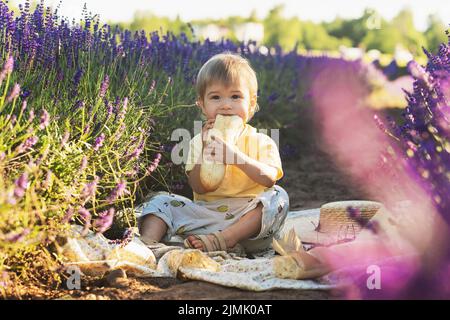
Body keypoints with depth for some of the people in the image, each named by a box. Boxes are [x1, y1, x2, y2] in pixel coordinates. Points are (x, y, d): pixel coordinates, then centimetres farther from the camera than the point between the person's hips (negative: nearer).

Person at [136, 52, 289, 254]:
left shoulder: (261, 142, 3)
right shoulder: (199, 141, 9)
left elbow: (270, 178, -16)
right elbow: (199, 187, -3)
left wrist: (236, 156, -28)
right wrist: (206, 150, -15)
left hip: (249, 218, -2)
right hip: (206, 213, 2)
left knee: (277, 196, -27)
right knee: (161, 201, -7)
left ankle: (222, 240, -37)